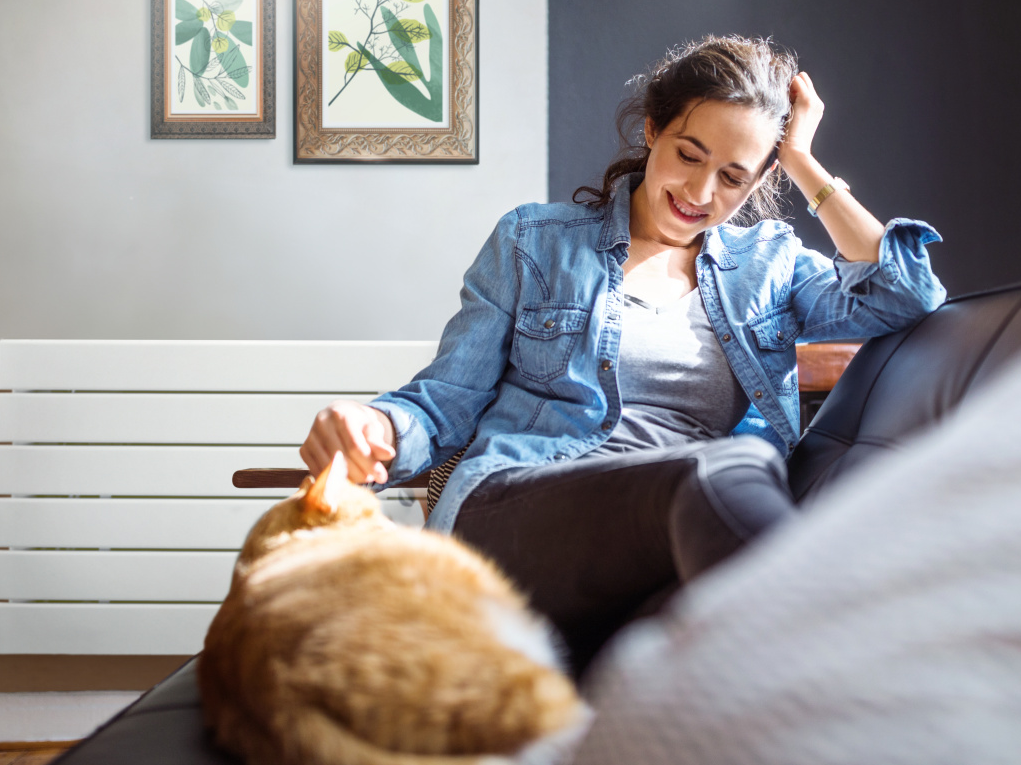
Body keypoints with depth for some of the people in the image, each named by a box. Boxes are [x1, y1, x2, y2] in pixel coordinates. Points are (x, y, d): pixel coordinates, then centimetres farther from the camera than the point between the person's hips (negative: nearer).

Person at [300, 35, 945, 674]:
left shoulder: (768, 260, 23)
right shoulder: (534, 241, 17)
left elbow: (908, 298, 6)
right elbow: (445, 404, 14)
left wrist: (804, 162, 12)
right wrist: (378, 430, -11)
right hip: (511, 515, -2)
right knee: (734, 464, -35)